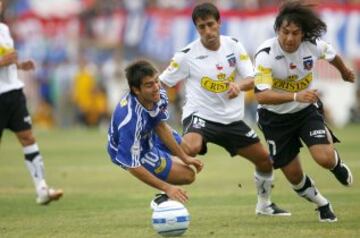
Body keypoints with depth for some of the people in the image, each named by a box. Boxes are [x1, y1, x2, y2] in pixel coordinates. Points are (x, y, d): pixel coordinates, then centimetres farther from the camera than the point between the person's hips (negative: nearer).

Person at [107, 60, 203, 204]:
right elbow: (132, 166, -36)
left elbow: (160, 126, -4)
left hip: (149, 135, 8)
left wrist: (184, 157, -3)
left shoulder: (159, 95, -25)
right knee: (188, 175, -8)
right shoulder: (130, 119, -44)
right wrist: (167, 188, -34)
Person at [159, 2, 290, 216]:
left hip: (232, 118, 5)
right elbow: (160, 85, -5)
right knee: (190, 148, -37)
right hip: (200, 116, -5)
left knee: (265, 159, 11)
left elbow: (252, 80, -8)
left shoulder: (234, 46, -1)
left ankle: (264, 204, 37)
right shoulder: (187, 55, -11)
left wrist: (239, 85, -30)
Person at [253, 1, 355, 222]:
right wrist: (295, 96, -51)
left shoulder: (313, 46, -18)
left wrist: (345, 71, 29)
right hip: (275, 117, -1)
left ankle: (337, 163, 20)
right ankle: (322, 204, 33)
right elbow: (262, 95, -37)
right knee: (294, 176, 2)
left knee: (325, 158, -20)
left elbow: (331, 55, 8)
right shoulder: (266, 55, -28)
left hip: (307, 110, 1)